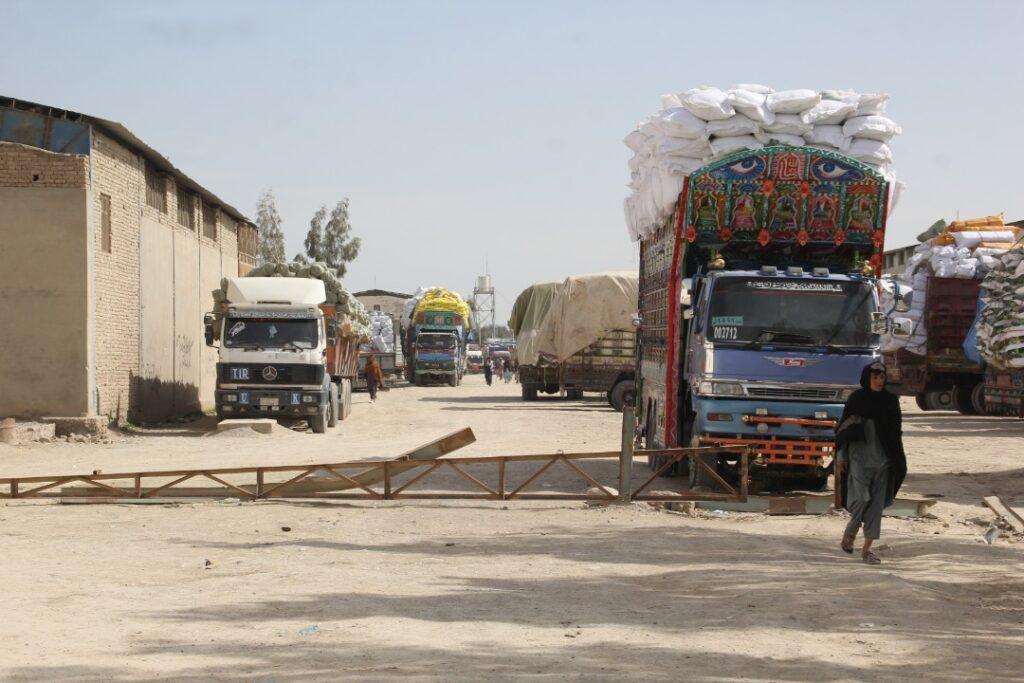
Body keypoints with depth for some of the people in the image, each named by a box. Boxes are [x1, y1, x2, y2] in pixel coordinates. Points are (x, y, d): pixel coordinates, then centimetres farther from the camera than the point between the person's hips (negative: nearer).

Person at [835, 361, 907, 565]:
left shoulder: (890, 401, 6)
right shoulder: (856, 399, -1)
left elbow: (896, 432, 11)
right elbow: (843, 429, 0)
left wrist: (898, 462, 7)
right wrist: (841, 457, -4)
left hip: (882, 459, 3)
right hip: (859, 457, -3)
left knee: (877, 503, 1)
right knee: (861, 497, -15)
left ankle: (867, 548, 7)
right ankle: (850, 533, 12)